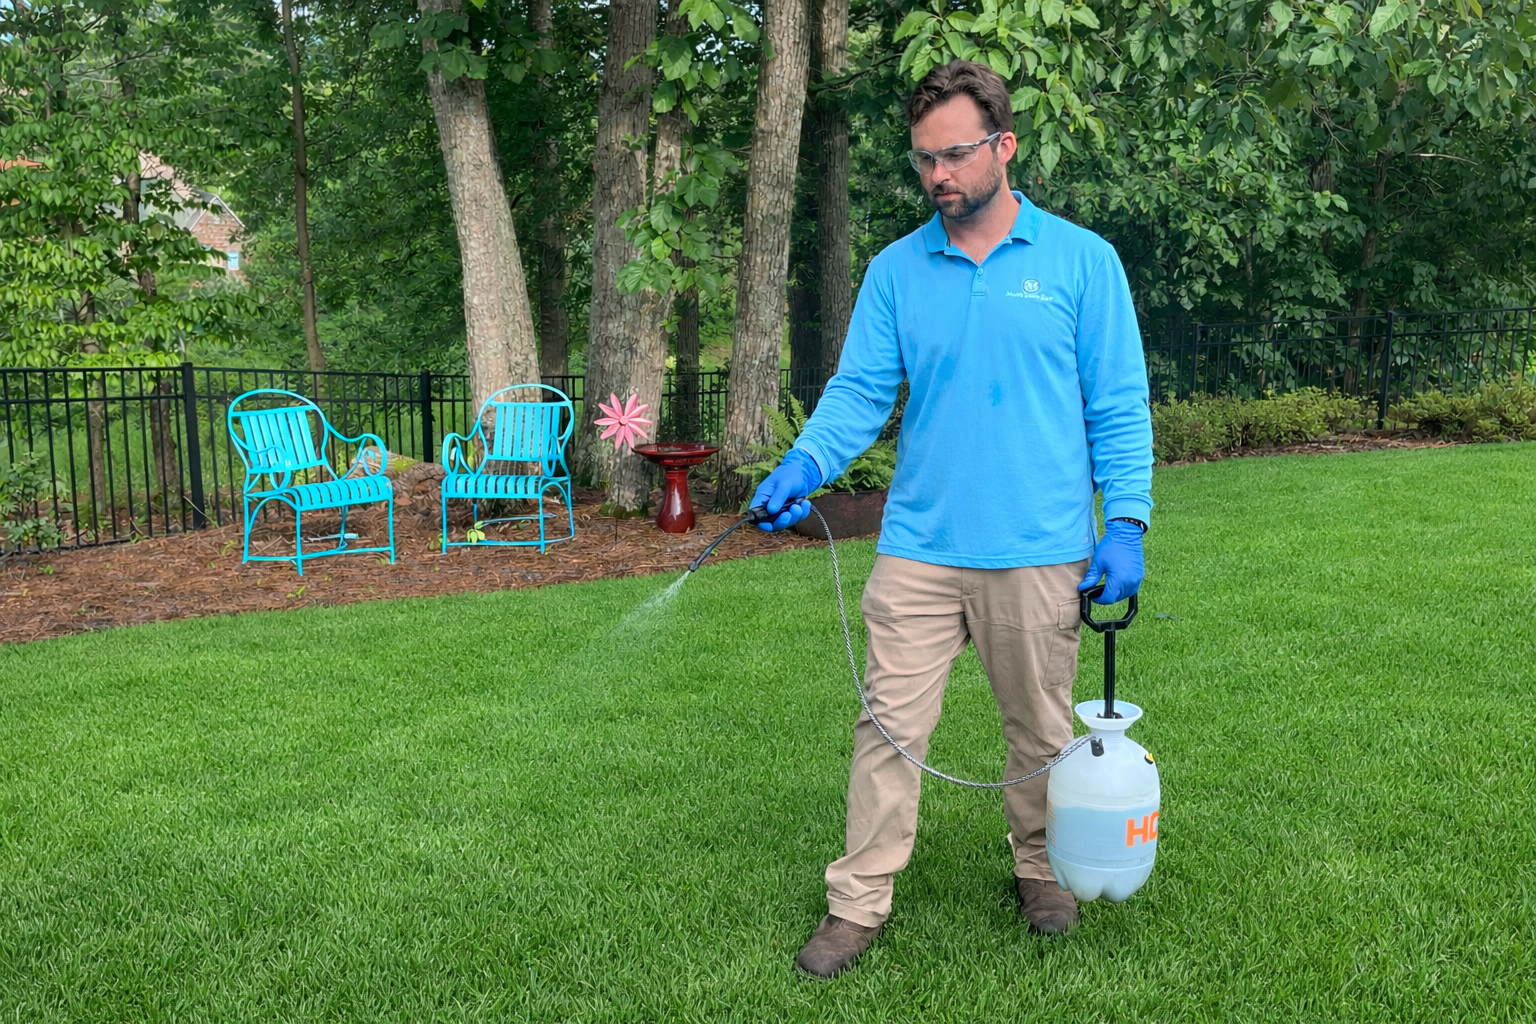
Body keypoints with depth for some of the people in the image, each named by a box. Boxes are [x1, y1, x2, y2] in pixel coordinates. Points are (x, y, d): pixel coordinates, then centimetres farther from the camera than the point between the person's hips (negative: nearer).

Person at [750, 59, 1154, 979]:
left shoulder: (1081, 260, -1)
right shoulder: (896, 271, 5)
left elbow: (1120, 406, 0)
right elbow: (860, 391, 1)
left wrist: (1126, 523, -8)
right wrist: (804, 464, -17)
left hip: (1040, 555, -1)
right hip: (918, 549, 1)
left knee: (1042, 730, 15)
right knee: (890, 728, 2)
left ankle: (1042, 869, 37)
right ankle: (859, 904, 14)